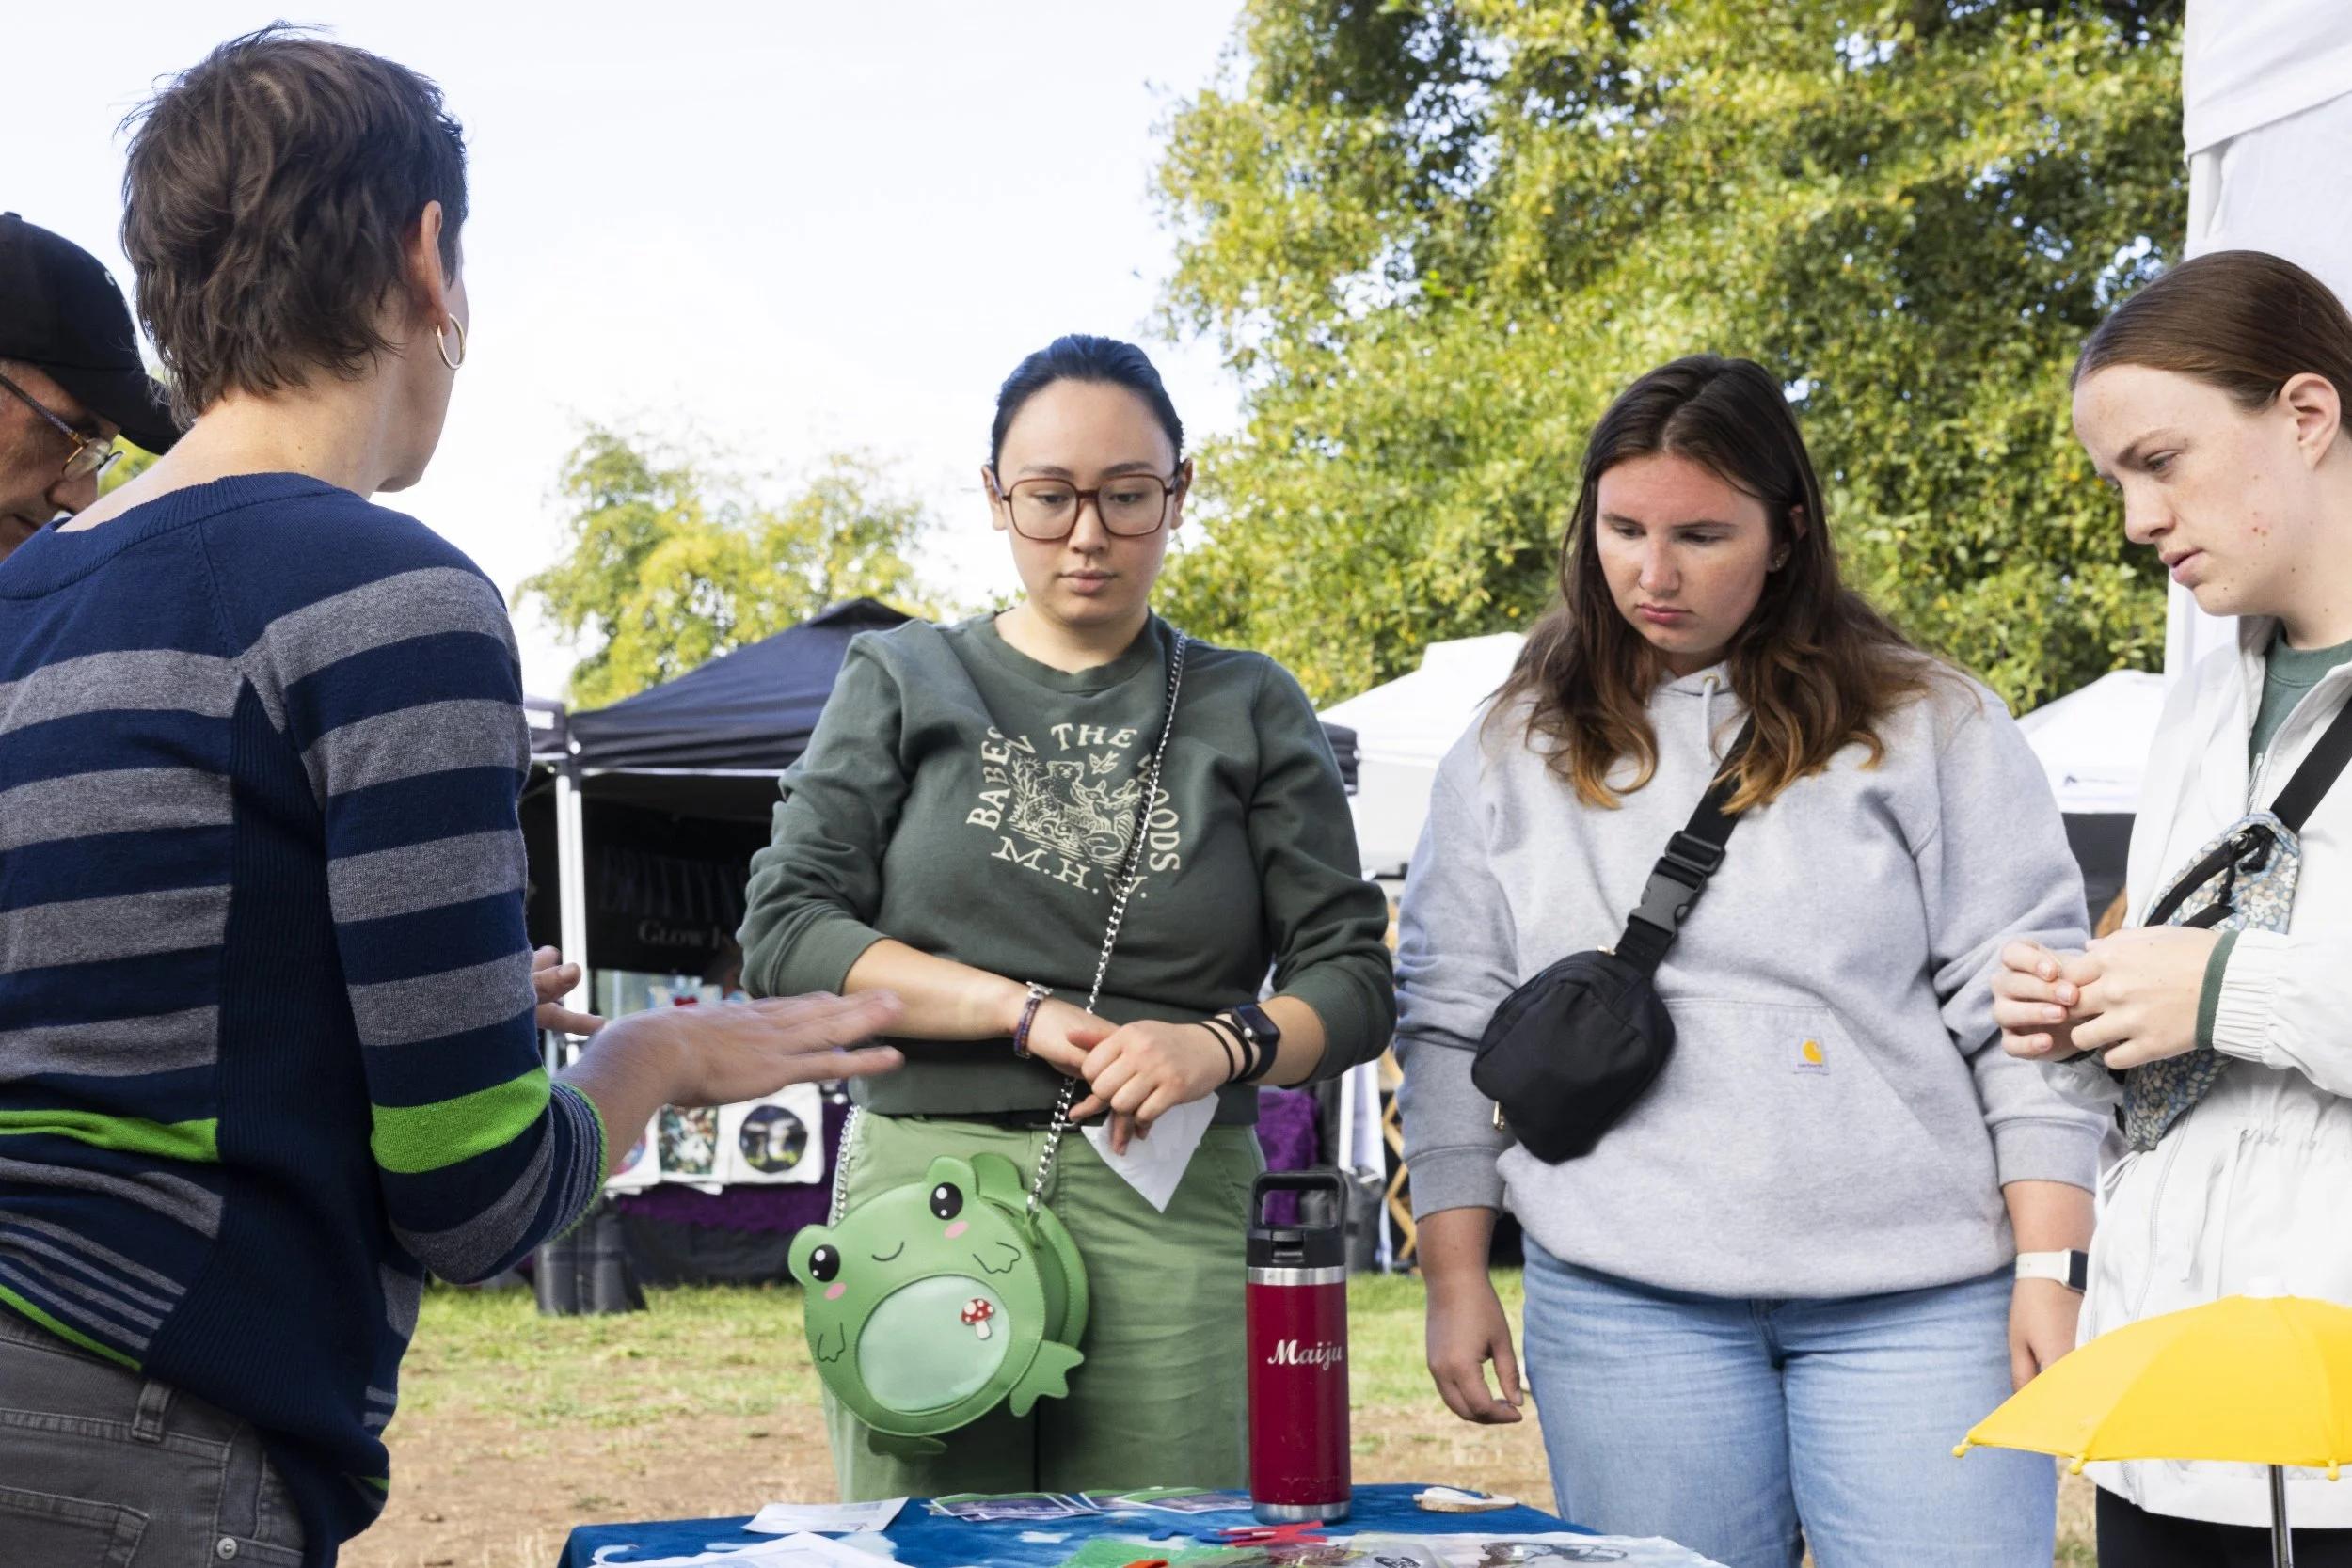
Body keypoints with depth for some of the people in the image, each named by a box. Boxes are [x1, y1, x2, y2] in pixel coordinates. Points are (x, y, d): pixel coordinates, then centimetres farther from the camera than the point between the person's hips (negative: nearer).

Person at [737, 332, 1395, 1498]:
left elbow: (1353, 978, 8)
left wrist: (1219, 1046, -12)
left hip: (1172, 1222, 0)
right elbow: (782, 937, 2)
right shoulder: (901, 682, 11)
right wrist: (1024, 1010, -8)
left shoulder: (1250, 711, 12)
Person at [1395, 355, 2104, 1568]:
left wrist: (2052, 1270, -4)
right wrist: (1455, 1277, 6)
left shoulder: (1929, 728, 4)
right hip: (1621, 1301, 1)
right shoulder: (1513, 753, 10)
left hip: (1921, 1297, -1)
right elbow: (1449, 1025, 11)